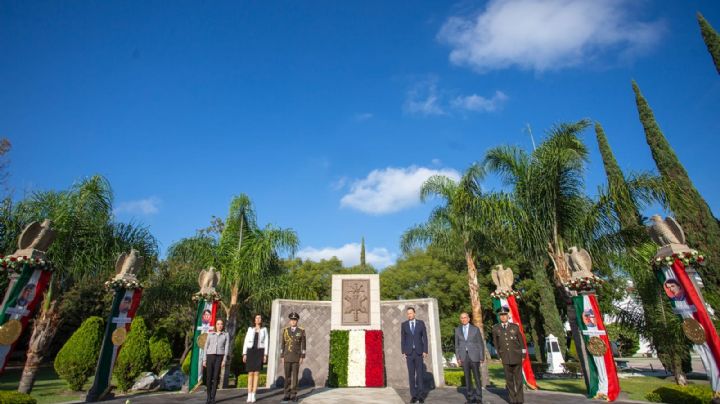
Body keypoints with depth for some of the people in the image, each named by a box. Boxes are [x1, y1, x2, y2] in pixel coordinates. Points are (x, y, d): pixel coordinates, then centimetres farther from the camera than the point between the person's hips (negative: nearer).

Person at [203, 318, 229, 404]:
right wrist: (204, 359, 4)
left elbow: (226, 348, 2)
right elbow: (206, 347, 10)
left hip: (219, 357, -1)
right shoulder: (210, 334, 11)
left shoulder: (226, 335, 7)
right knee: (209, 377, -1)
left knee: (216, 377, -4)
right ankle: (208, 397, 15)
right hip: (210, 356, 1)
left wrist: (224, 360, -7)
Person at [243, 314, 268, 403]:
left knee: (256, 373, -3)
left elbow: (266, 343, 4)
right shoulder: (250, 329, 7)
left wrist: (265, 355, -3)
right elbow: (246, 342, 6)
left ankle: (253, 395, 4)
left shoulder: (264, 329, 7)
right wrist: (244, 354, -2)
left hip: (259, 353, 0)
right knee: (250, 373, -1)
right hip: (250, 352, 0)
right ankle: (249, 396, 6)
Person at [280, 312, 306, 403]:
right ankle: (287, 395, 13)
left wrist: (302, 357, -7)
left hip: (296, 357, -2)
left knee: (295, 376, 1)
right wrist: (282, 357, 1)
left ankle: (293, 395, 10)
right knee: (287, 376, 4)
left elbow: (303, 345, -2)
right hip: (287, 357, 2)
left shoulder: (301, 331, -3)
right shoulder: (285, 330, 3)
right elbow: (283, 345, 5)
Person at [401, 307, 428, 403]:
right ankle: (414, 396, 10)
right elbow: (402, 339, 2)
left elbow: (425, 337, 0)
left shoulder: (421, 323, 0)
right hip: (409, 352, 1)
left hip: (419, 352, -1)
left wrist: (425, 351, -6)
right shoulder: (404, 324, 1)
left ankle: (420, 395, 11)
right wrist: (403, 352, -4)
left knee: (419, 373, 1)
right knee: (411, 374, 2)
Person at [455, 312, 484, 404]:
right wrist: (458, 358, 0)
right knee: (467, 378, 6)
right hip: (464, 357, 2)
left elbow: (480, 344, 1)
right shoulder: (457, 330, 5)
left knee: (477, 377, 1)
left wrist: (482, 357, -5)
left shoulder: (475, 329, 0)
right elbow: (457, 345, 7)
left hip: (474, 356, -2)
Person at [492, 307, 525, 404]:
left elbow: (521, 341, 2)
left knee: (518, 378, 3)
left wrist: (523, 355, 0)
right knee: (509, 379, 4)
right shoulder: (495, 328, -2)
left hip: (516, 356, -1)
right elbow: (495, 343, 5)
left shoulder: (515, 326, -3)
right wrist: (499, 356, 2)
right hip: (505, 357, 1)